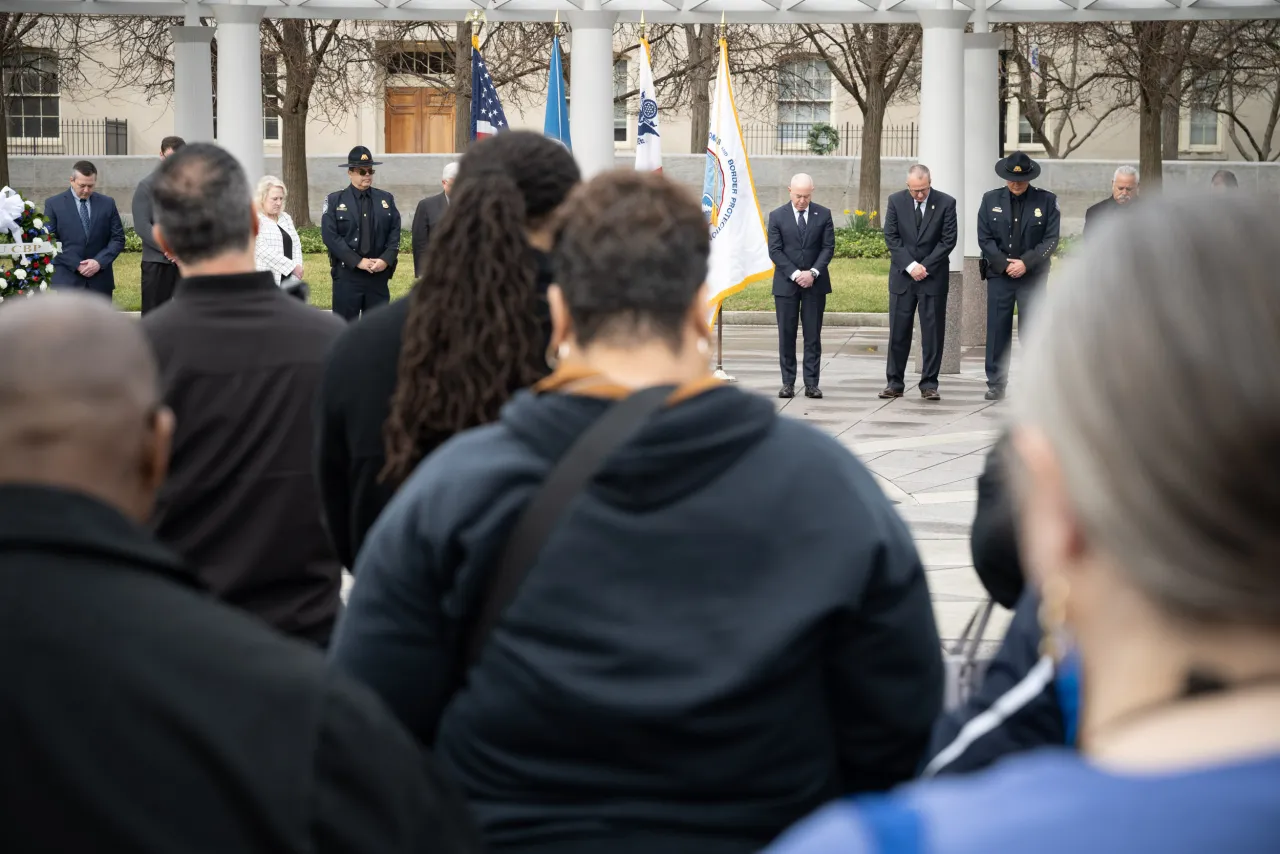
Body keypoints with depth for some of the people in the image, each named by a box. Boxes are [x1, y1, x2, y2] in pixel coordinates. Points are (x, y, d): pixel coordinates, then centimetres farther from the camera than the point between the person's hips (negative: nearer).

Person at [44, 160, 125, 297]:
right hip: (67, 280, -3)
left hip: (100, 281, 3)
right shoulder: (53, 204, 1)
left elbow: (118, 239, 7)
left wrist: (100, 262, -10)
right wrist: (76, 265, -12)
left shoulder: (108, 204, 8)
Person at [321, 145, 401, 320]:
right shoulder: (334, 200, 2)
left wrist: (386, 260, -12)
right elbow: (331, 236, -8)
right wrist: (358, 261, -15)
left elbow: (395, 233, 6)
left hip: (379, 275, 3)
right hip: (347, 275, -3)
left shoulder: (386, 199, 11)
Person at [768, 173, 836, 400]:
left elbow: (828, 247, 0)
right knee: (786, 335, 1)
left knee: (813, 336, 1)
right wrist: (795, 274, -14)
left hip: (815, 283, 1)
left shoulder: (823, 215, 3)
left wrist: (813, 272, -13)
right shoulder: (777, 216, 0)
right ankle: (788, 383, 6)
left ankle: (812, 383, 4)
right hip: (786, 283, 0)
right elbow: (775, 251, -4)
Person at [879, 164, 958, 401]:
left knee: (933, 332, 1)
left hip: (933, 277, -1)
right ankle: (895, 383, 9)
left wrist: (925, 266, -12)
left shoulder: (946, 203, -5)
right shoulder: (896, 201, -1)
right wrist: (910, 265, -12)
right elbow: (891, 237, -2)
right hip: (902, 276, 1)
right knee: (898, 332, 3)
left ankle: (929, 384, 7)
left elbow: (949, 240, -6)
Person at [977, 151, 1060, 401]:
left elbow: (1050, 240, -2)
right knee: (997, 330, 1)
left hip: (1033, 276, -1)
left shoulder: (1046, 201, 1)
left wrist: (1026, 263, -12)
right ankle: (996, 384, 8)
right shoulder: (991, 200, 7)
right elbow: (984, 238, 3)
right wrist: (1005, 264, -8)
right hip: (999, 275, 2)